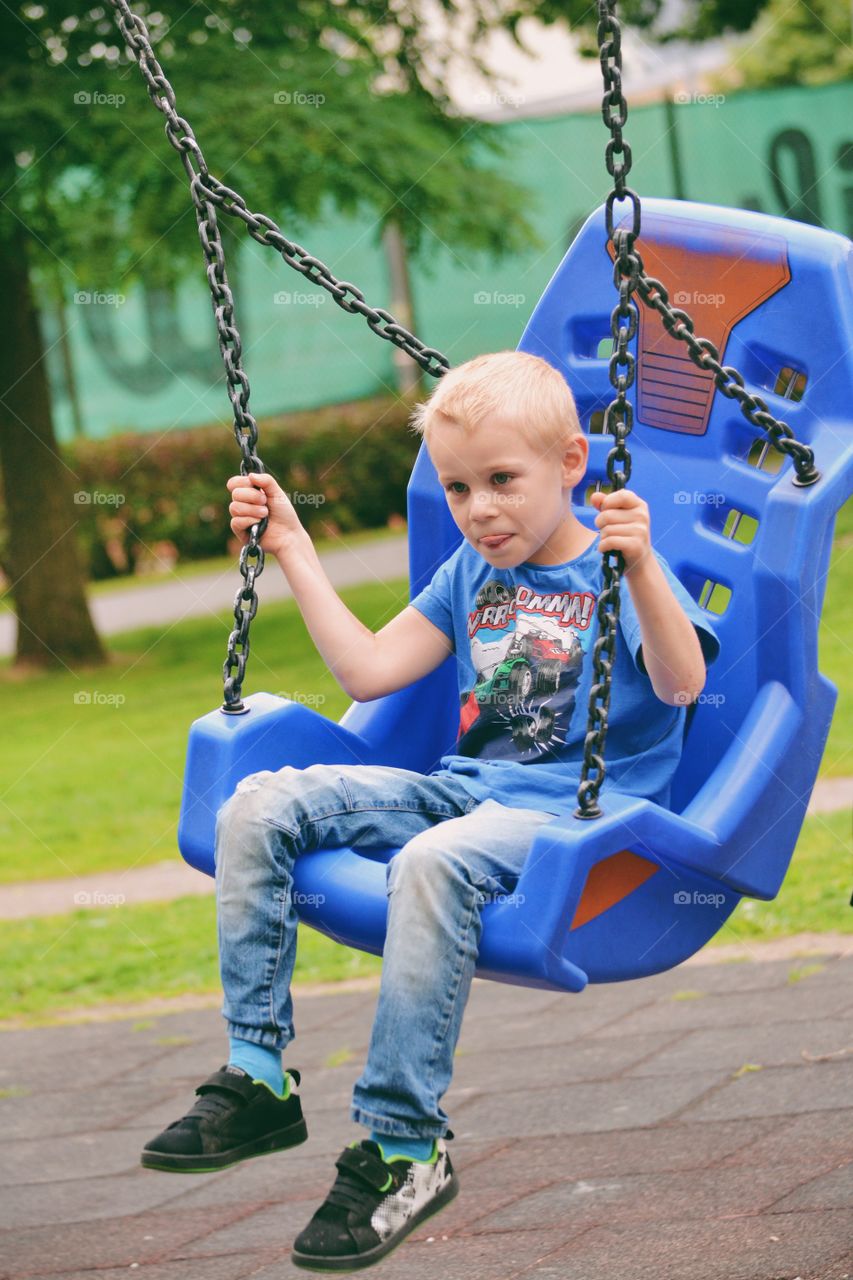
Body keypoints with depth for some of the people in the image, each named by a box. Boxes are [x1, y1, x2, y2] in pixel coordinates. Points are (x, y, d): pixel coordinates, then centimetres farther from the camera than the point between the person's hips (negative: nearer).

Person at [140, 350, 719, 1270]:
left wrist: (642, 569, -37)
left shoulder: (615, 572, -3)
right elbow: (367, 670, 18)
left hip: (574, 814, -7)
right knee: (257, 807, -10)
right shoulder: (470, 574, 17)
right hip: (464, 788, 7)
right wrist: (293, 548, 16)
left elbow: (680, 684, -20)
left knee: (433, 864, -39)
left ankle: (405, 1149, -33)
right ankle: (258, 1077, -11)